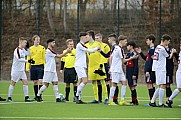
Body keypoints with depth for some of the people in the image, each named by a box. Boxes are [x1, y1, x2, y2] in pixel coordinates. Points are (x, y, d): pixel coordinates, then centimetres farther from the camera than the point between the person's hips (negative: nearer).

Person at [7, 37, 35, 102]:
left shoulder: (23, 50, 8)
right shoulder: (17, 50, -18)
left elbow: (28, 54, 24)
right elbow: (19, 59, -30)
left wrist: (27, 47, 7)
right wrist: (28, 61, -35)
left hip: (22, 70, 8)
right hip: (16, 70, -8)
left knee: (25, 82, 0)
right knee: (13, 83, 1)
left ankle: (26, 97, 0)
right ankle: (9, 97, 8)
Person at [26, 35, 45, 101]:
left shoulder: (42, 48, 3)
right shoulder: (30, 49, 7)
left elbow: (44, 58, 4)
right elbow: (28, 58, 10)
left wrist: (45, 67, -4)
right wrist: (27, 67, 3)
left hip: (40, 66, -2)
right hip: (33, 66, 2)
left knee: (40, 81, -10)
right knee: (35, 82, 6)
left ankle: (40, 96, -7)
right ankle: (36, 96, 13)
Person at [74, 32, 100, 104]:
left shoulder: (82, 45, 18)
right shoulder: (79, 45, -13)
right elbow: (89, 51, -15)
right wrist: (97, 48, -1)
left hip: (82, 66, 10)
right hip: (79, 66, -10)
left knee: (80, 81, 6)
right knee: (85, 81, -17)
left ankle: (78, 99, 5)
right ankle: (77, 95, -11)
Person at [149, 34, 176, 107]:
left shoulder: (158, 47, 11)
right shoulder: (162, 49, -15)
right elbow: (169, 57, -2)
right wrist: (172, 52, 17)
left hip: (157, 69, 9)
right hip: (161, 69, -9)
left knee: (160, 87, 13)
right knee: (162, 86, -7)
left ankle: (152, 101, 13)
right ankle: (160, 103, -9)